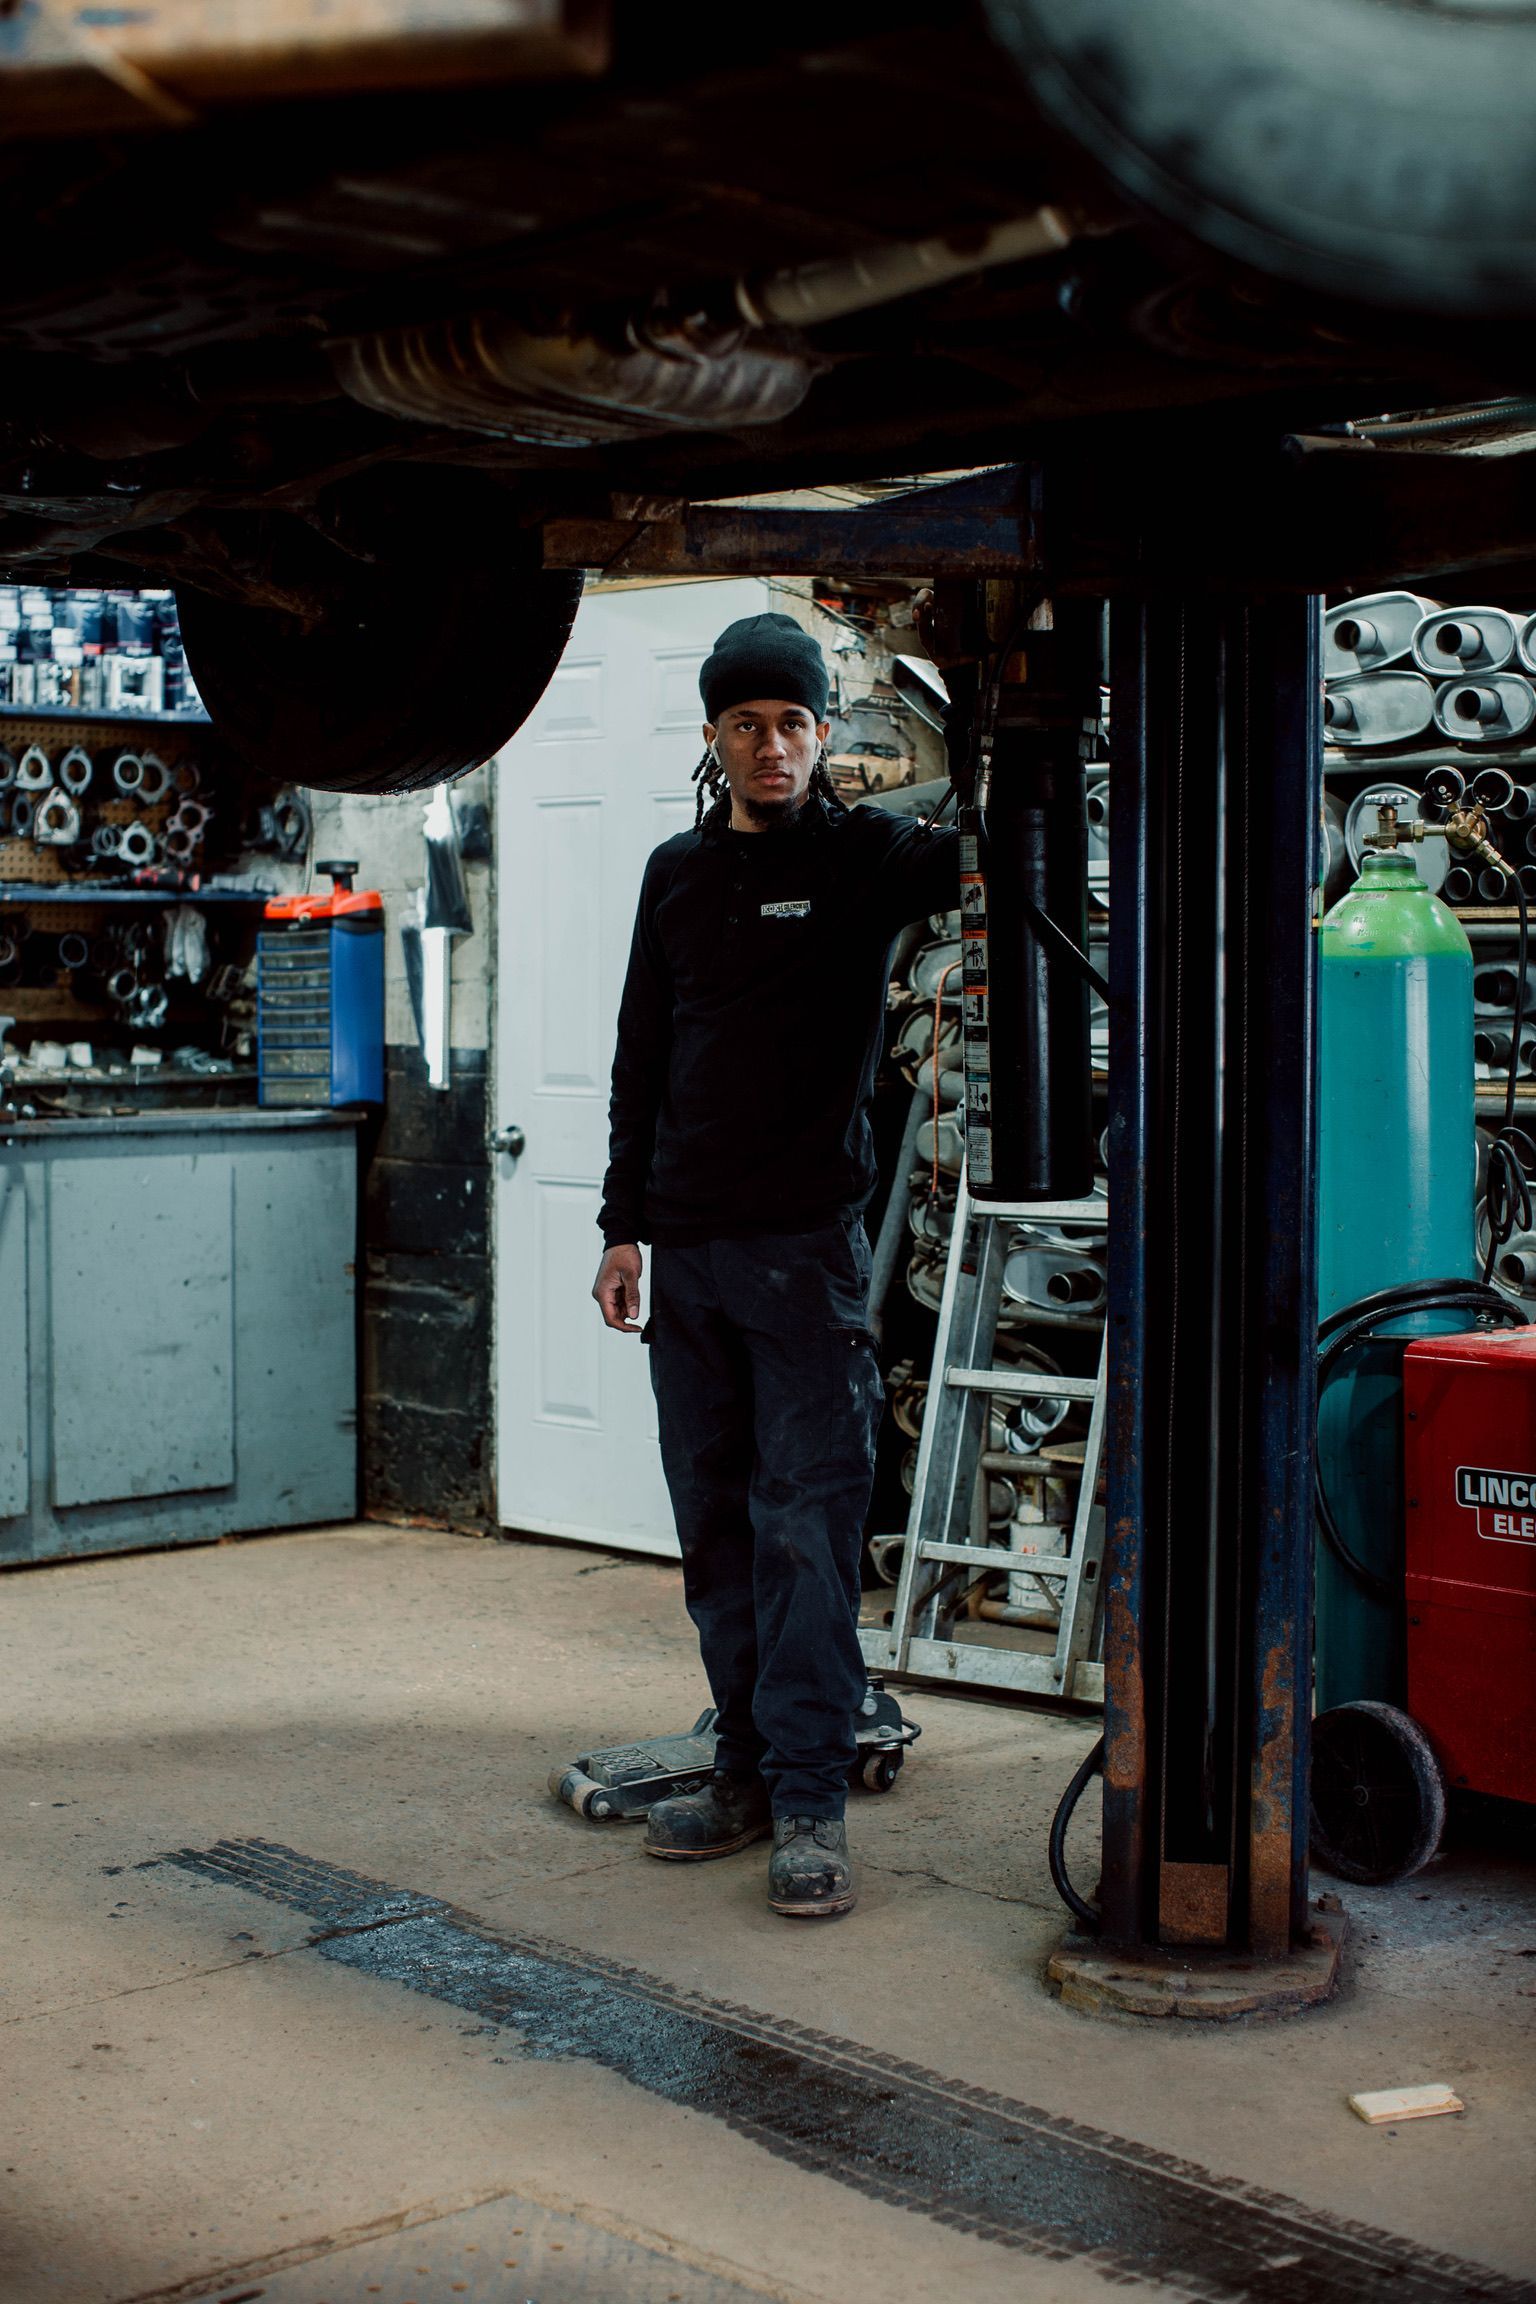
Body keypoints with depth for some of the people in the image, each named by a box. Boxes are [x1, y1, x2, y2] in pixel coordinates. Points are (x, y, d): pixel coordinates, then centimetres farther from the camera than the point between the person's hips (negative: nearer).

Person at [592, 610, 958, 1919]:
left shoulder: (865, 856, 1)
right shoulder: (679, 872, 13)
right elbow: (641, 1063, 15)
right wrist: (624, 1226, 12)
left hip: (807, 1245, -5)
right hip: (687, 1249, 5)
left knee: (807, 1525, -6)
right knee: (715, 1526, 9)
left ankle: (812, 1801, -3)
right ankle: (749, 1769, 19)